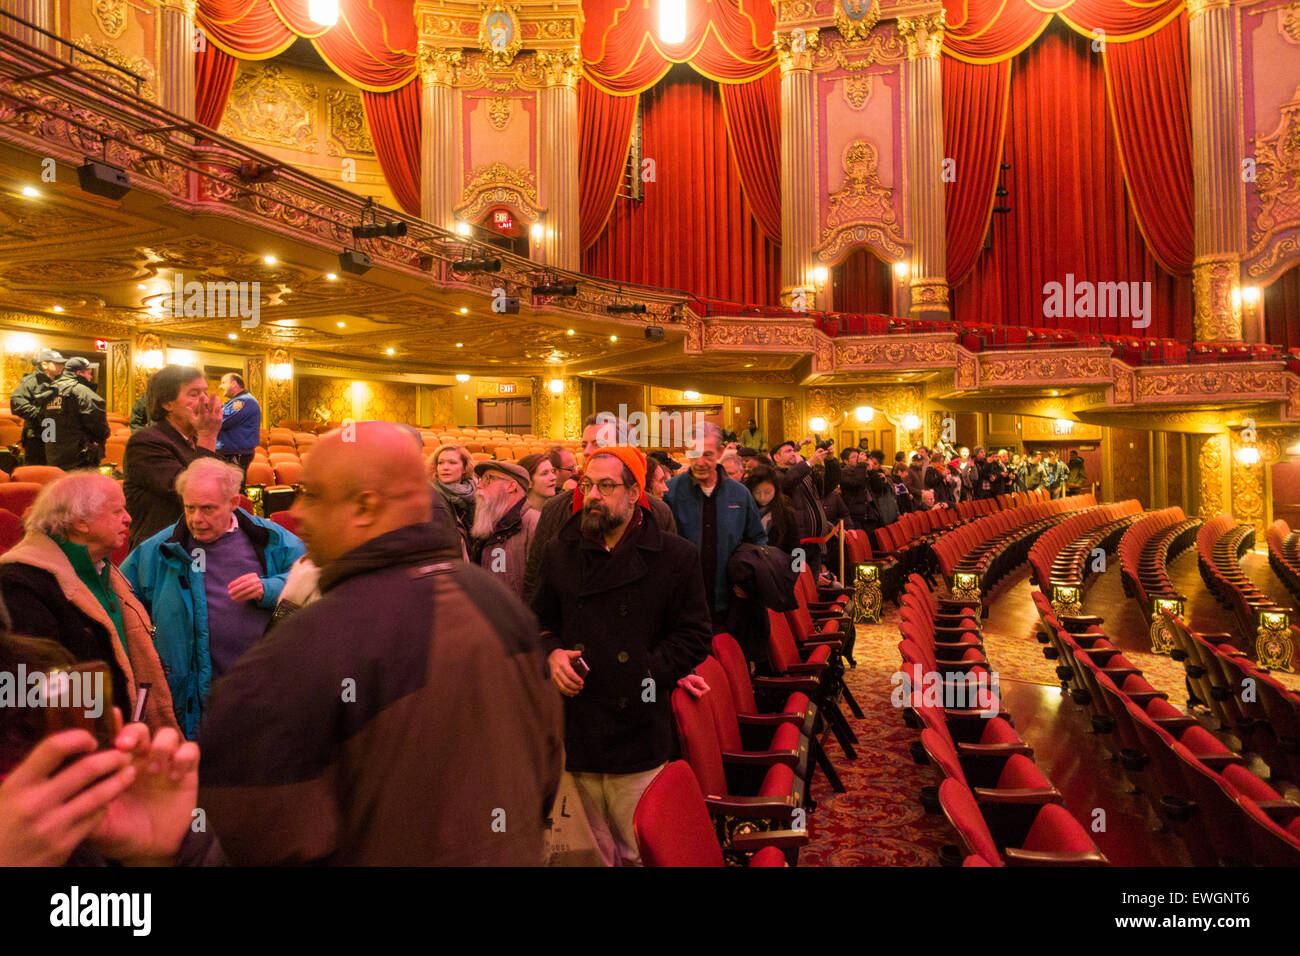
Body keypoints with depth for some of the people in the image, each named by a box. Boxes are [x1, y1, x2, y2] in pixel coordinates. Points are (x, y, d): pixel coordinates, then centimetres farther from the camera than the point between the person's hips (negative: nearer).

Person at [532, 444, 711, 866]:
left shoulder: (675, 556, -3)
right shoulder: (559, 553, 8)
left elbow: (695, 634, 0)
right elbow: (540, 622, 18)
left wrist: (648, 673, -10)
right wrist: (552, 654, -2)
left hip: (638, 733, -3)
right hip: (575, 732, 3)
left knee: (639, 852, 5)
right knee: (591, 851, 14)